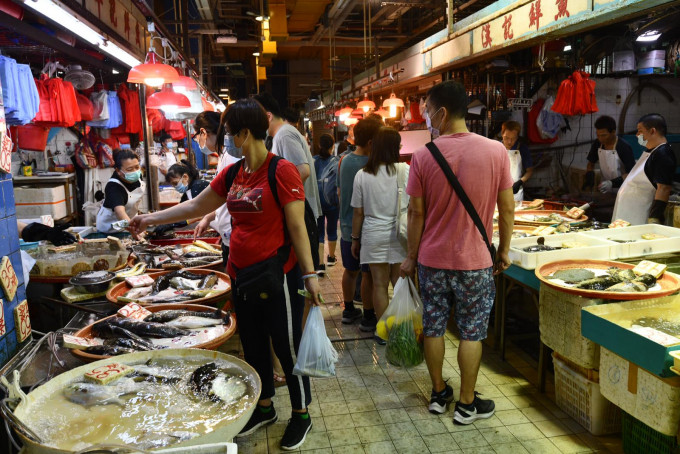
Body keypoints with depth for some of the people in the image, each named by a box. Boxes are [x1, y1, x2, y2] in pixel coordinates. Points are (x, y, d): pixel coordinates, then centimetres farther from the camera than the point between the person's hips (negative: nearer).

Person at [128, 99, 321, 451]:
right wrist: (151, 219, 20)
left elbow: (297, 227, -14)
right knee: (252, 345, 19)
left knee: (287, 346, 6)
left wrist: (309, 274, -16)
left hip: (277, 276, -7)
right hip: (242, 276, 7)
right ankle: (265, 408, 40)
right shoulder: (232, 174, 8)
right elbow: (196, 206, 18)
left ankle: (301, 415, 27)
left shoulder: (280, 171, -14)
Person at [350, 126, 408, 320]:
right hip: (399, 234, -1)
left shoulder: (362, 175, -1)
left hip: (373, 235, 1)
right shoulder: (405, 171, -6)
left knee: (379, 284, 8)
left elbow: (358, 212, 3)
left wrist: (355, 239, 13)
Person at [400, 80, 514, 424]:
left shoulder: (423, 155, -9)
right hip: (475, 260, 0)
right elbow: (507, 209, -3)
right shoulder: (496, 151, -8)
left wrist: (411, 257, 5)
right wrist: (504, 251, 11)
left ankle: (439, 394, 30)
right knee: (471, 333, 11)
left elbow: (416, 212, -5)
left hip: (432, 258, 1)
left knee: (433, 328, 15)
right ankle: (466, 404, 23)